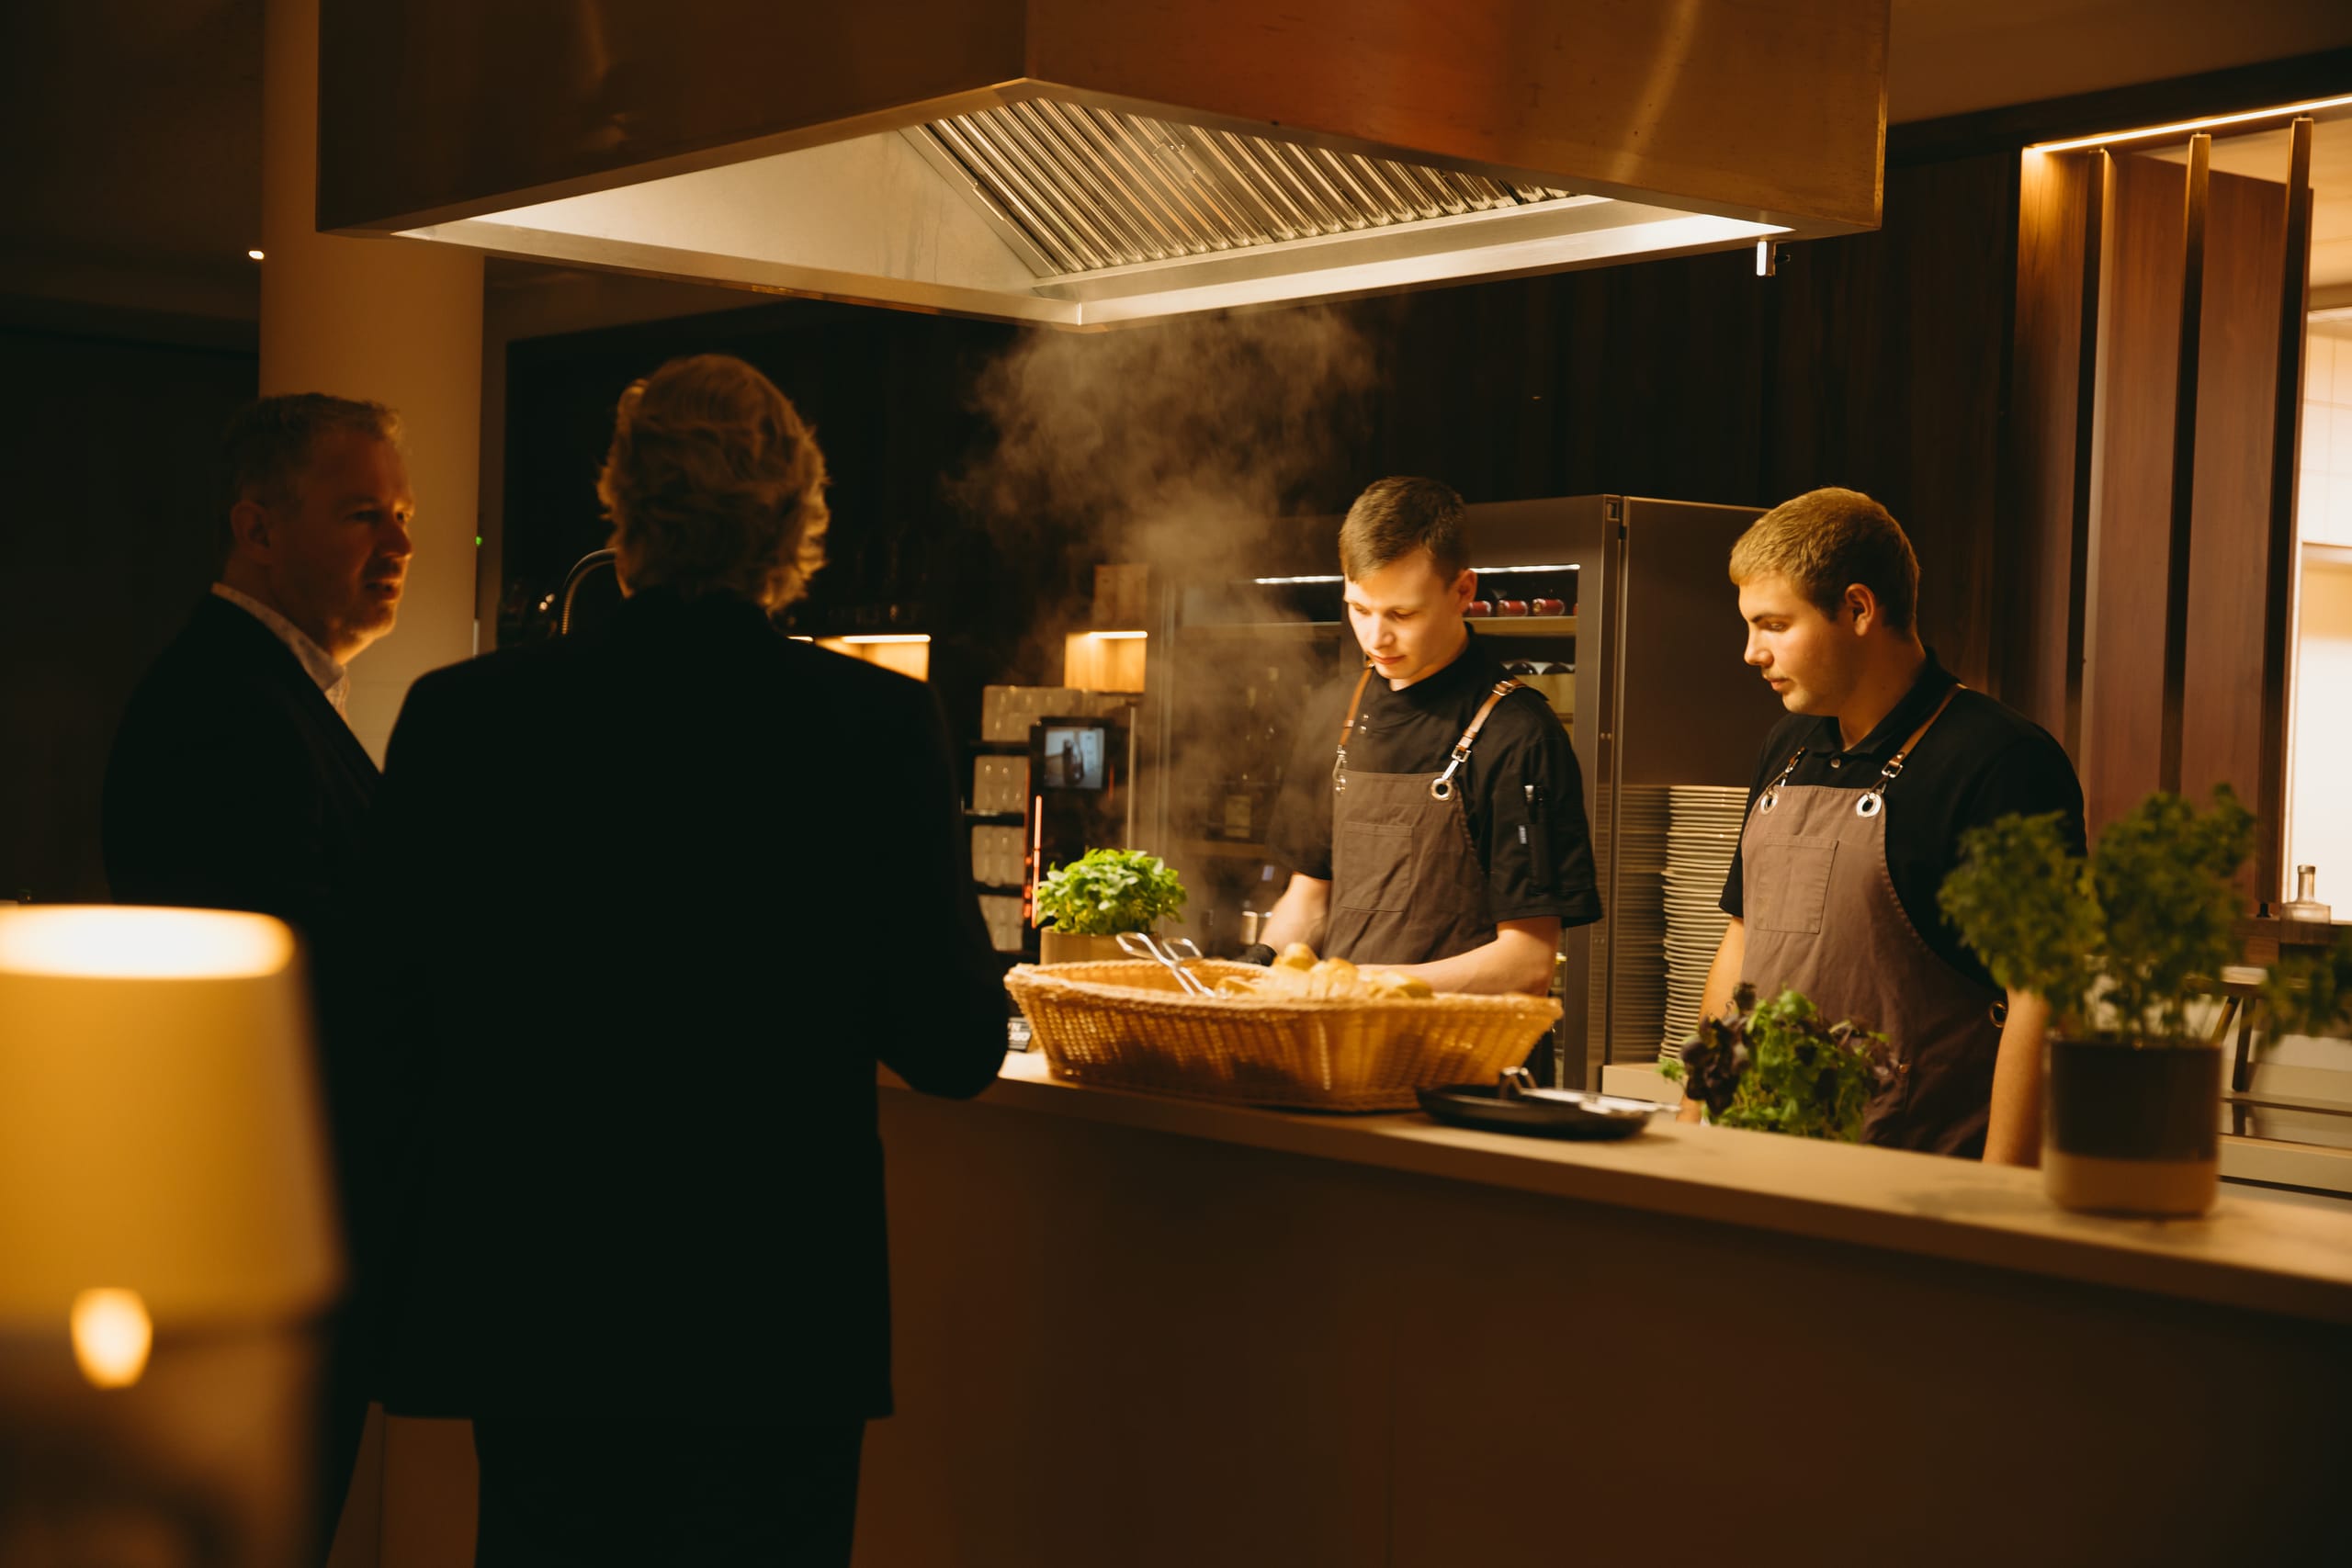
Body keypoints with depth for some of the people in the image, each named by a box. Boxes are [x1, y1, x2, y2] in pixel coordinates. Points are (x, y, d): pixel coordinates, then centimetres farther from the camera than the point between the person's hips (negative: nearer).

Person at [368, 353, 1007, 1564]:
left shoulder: (461, 716, -6)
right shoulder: (880, 724, -9)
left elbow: (398, 1028, -1)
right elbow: (955, 1050, -6)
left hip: (526, 1315, 2)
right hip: (778, 1312, -1)